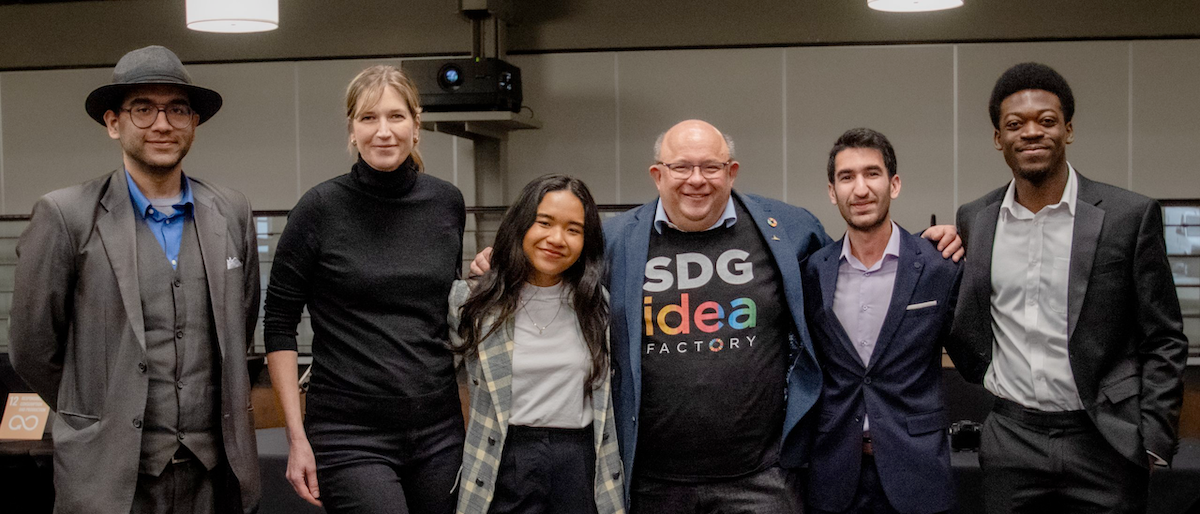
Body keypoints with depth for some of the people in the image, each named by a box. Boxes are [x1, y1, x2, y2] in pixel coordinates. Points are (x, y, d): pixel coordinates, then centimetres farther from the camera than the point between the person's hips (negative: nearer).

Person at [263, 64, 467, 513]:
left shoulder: (447, 203, 5)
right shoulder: (321, 208, -5)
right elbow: (279, 325, -3)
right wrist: (297, 437, -7)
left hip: (439, 430, 4)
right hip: (351, 438, -4)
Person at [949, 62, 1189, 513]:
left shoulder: (1130, 215, -4)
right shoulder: (974, 219, 5)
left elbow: (1164, 341, -2)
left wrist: (1154, 443, -7)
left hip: (1103, 443, -2)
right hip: (1011, 441, 3)